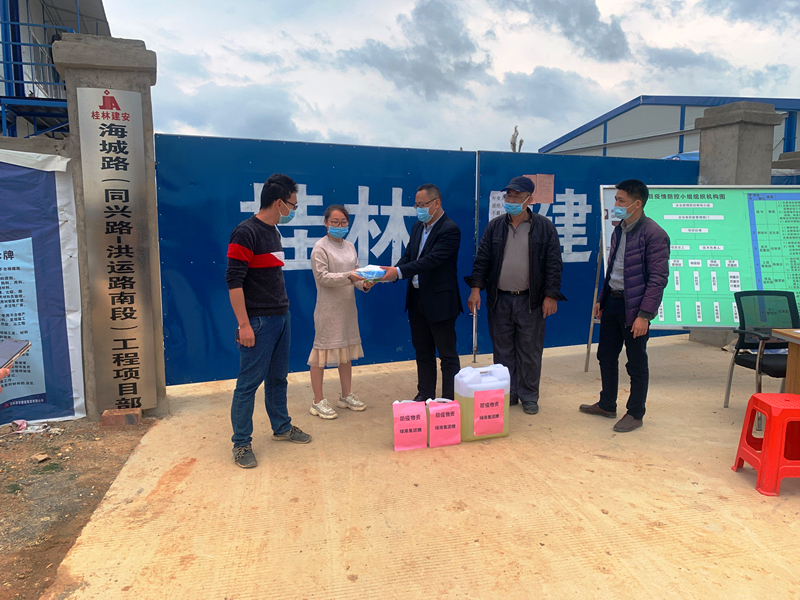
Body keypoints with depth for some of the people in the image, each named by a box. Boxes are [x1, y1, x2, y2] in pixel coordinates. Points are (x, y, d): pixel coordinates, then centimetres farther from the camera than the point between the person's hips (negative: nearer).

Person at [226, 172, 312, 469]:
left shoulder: (273, 231, 13)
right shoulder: (246, 232, -15)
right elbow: (233, 280, -18)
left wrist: (283, 311, 18)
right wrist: (244, 324, -20)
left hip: (281, 317, 9)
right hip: (259, 321, -9)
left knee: (278, 378, 19)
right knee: (249, 383, 1)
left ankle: (281, 427, 33)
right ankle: (241, 443, 13)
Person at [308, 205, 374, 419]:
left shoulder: (349, 246, 11)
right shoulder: (320, 247, -8)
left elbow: (355, 274, 11)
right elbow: (322, 277, -16)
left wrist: (364, 284, -10)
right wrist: (348, 277, -27)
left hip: (347, 305, 7)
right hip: (328, 307, -7)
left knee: (347, 349, 14)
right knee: (323, 349, -1)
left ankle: (346, 395, 27)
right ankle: (318, 401, 9)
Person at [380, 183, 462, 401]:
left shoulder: (450, 229, -15)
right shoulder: (417, 227, 10)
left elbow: (432, 259, -25)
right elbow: (408, 256, 8)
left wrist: (399, 271, -29)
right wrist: (392, 272, -12)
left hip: (440, 301, -8)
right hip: (417, 299, 8)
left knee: (447, 354, 4)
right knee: (423, 352, 17)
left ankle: (450, 399, 14)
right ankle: (425, 395, 30)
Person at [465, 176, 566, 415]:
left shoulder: (544, 227, -1)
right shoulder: (495, 226, 5)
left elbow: (553, 263, -2)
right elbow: (482, 259, 5)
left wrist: (551, 296, -8)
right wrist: (476, 288, -3)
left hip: (530, 300, -2)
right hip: (499, 299, 2)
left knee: (529, 352, 6)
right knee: (502, 350, 10)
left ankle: (529, 396, 21)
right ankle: (507, 394, 24)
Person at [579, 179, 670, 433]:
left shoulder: (654, 234, -15)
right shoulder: (619, 231, 10)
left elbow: (658, 278, -18)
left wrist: (644, 315, -21)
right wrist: (601, 299, 15)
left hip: (634, 306, -8)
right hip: (612, 301, 8)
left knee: (636, 364, 6)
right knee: (606, 356, 16)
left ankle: (635, 414, 21)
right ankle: (606, 405, 32)